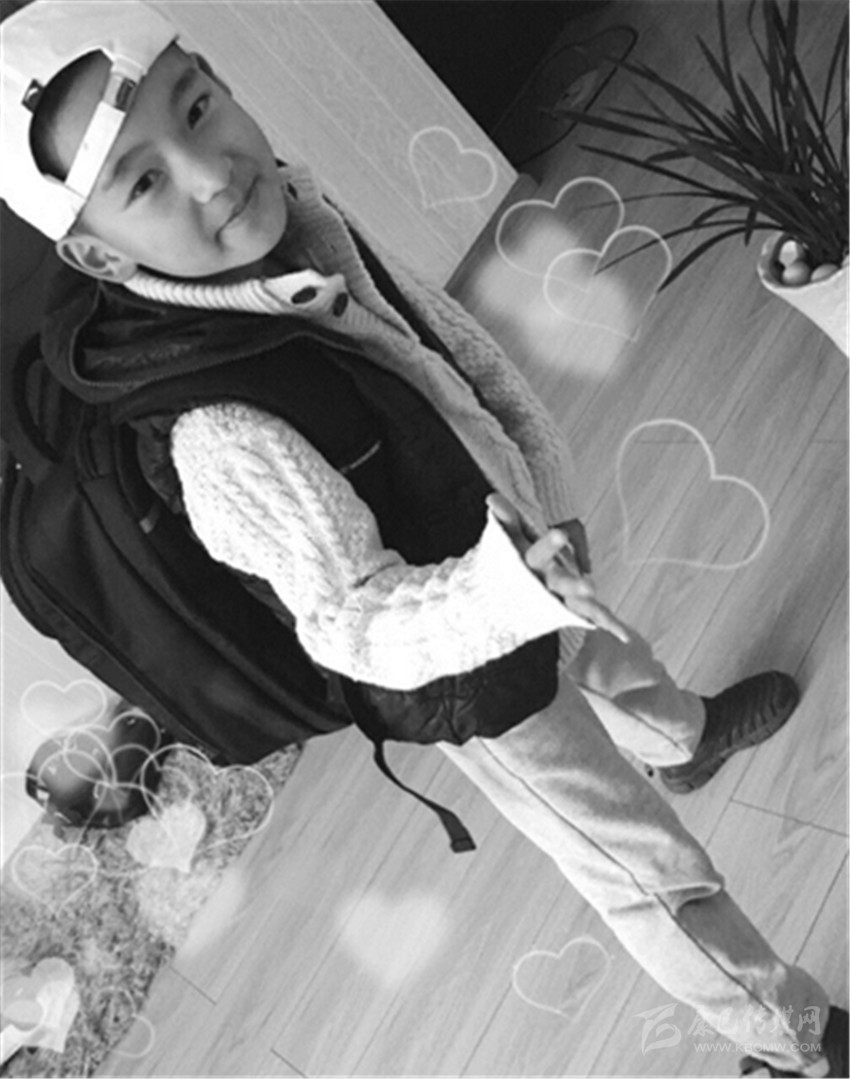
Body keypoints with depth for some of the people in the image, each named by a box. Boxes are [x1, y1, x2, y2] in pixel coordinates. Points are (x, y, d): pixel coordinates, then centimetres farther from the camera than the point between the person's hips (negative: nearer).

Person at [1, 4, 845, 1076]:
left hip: (520, 549, 7)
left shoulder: (293, 213, -17)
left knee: (611, 656, 38)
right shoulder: (223, 436, -40)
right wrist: (510, 591, -51)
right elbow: (356, 625, -33)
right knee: (658, 881, 13)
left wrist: (547, 480, -13)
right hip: (468, 679, -7)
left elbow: (450, 335, -4)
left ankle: (683, 738, 75)